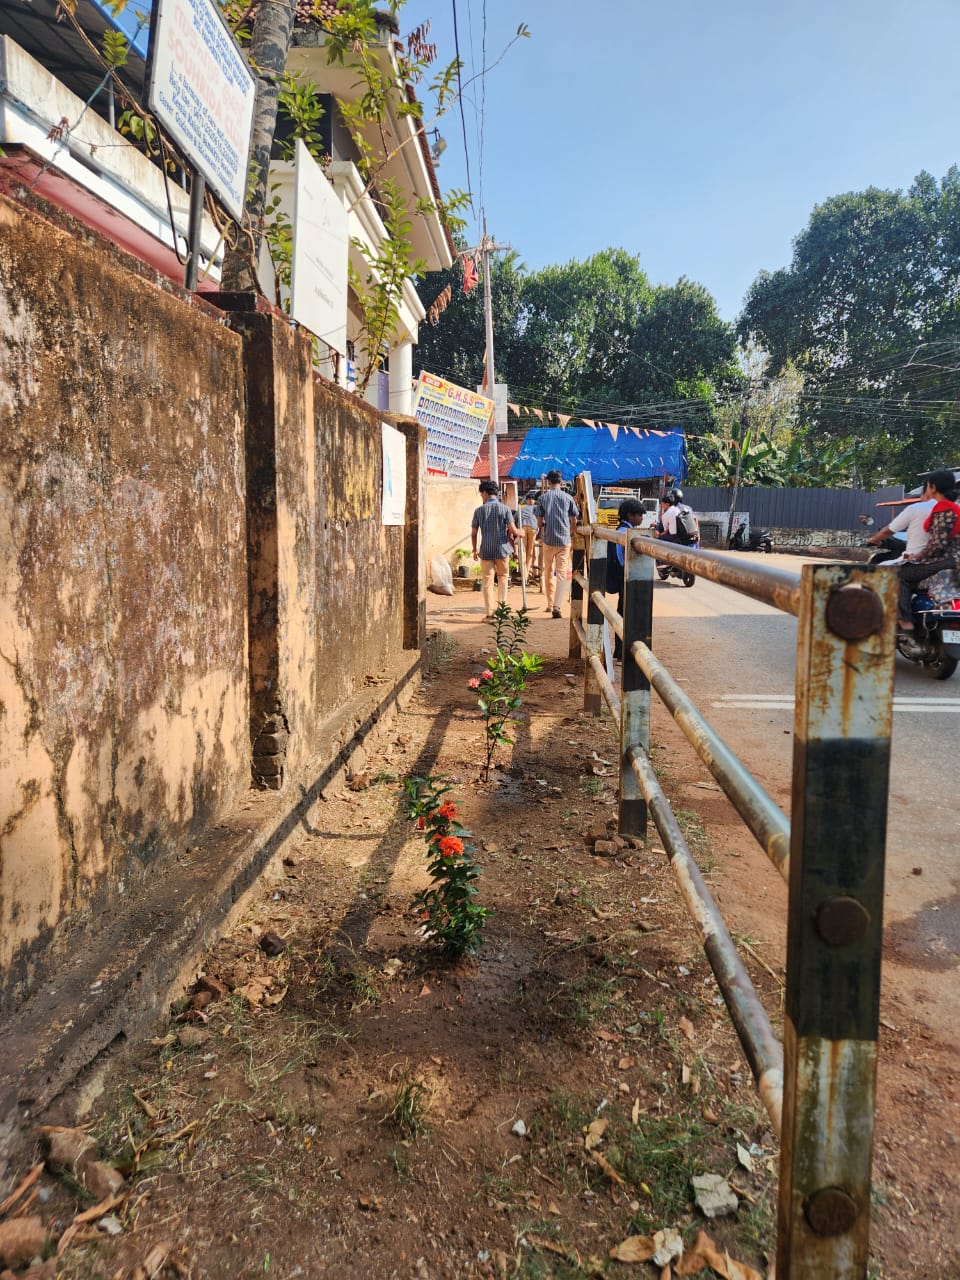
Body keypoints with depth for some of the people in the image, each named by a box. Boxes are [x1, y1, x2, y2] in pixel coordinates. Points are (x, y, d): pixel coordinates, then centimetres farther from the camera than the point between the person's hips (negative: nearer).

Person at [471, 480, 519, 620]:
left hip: (485, 551, 0)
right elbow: (513, 531, -9)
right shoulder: (504, 508, -4)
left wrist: (475, 550, 18)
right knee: (503, 576, 20)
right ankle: (503, 603, 10)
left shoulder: (479, 510, -1)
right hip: (502, 549, 0)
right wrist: (520, 533, 14)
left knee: (487, 582, 4)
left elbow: (474, 534, 3)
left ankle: (489, 613, 2)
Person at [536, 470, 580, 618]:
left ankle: (550, 604, 22)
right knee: (562, 574, -3)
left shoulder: (542, 498, 0)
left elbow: (539, 523, 0)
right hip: (565, 540, -1)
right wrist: (573, 538, 18)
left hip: (548, 540, 1)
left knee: (548, 573, 16)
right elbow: (574, 521, 4)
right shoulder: (568, 498, 0)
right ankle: (557, 606, -17)